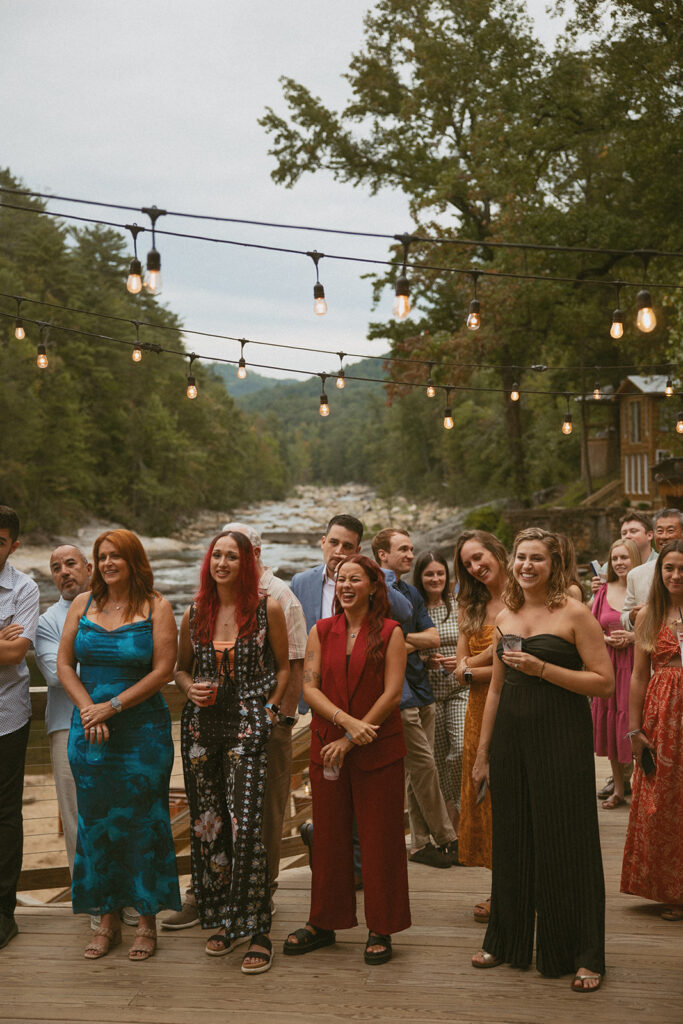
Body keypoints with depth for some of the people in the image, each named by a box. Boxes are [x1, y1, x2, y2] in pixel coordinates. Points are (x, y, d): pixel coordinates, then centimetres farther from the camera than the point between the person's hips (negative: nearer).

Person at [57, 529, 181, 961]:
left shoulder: (156, 607, -3)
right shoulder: (83, 604, 8)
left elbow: (163, 671, -9)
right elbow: (64, 664, 7)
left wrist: (112, 706, -13)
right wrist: (87, 709, -8)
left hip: (142, 730, -3)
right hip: (90, 730, 4)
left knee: (141, 823, 1)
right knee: (96, 823, 7)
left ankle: (147, 921, 13)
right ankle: (108, 920, 19)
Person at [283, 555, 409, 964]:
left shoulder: (390, 632, -2)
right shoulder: (321, 632, 8)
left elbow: (392, 693, -8)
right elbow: (310, 688, 0)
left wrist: (351, 739, -12)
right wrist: (346, 720, -16)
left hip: (378, 750, -3)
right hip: (328, 747, 3)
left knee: (380, 838, 3)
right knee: (329, 836, 9)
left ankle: (381, 930, 15)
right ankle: (323, 924, 22)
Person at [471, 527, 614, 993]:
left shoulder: (574, 613, -6)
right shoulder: (506, 617, 11)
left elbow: (604, 682, -11)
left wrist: (543, 669, -19)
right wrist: (482, 751, 17)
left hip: (561, 738, -5)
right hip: (511, 737, 5)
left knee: (566, 842, 0)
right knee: (512, 840, 12)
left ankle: (584, 957, 13)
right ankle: (507, 942, 27)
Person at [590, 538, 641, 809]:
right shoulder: (605, 591, 10)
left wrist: (633, 636, -16)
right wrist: (607, 639, -4)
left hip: (637, 664, -4)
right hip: (608, 664, 4)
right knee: (609, 722, 6)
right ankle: (618, 789, 19)